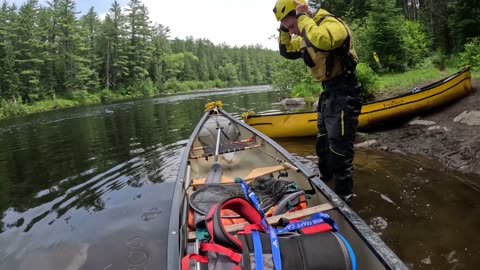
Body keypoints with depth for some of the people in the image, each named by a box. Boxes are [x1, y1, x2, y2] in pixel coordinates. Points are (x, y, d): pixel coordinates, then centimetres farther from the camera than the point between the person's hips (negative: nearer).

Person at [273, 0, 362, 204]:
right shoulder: (305, 38, 9)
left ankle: (343, 198, 10)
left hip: (343, 96, -10)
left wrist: (302, 17, -27)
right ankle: (324, 184, 46)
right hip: (328, 94, 10)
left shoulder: (331, 23, -19)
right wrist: (284, 29, 6)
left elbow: (320, 40, -42)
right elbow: (286, 51, 22)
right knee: (323, 146, 24)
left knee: (339, 152, -5)